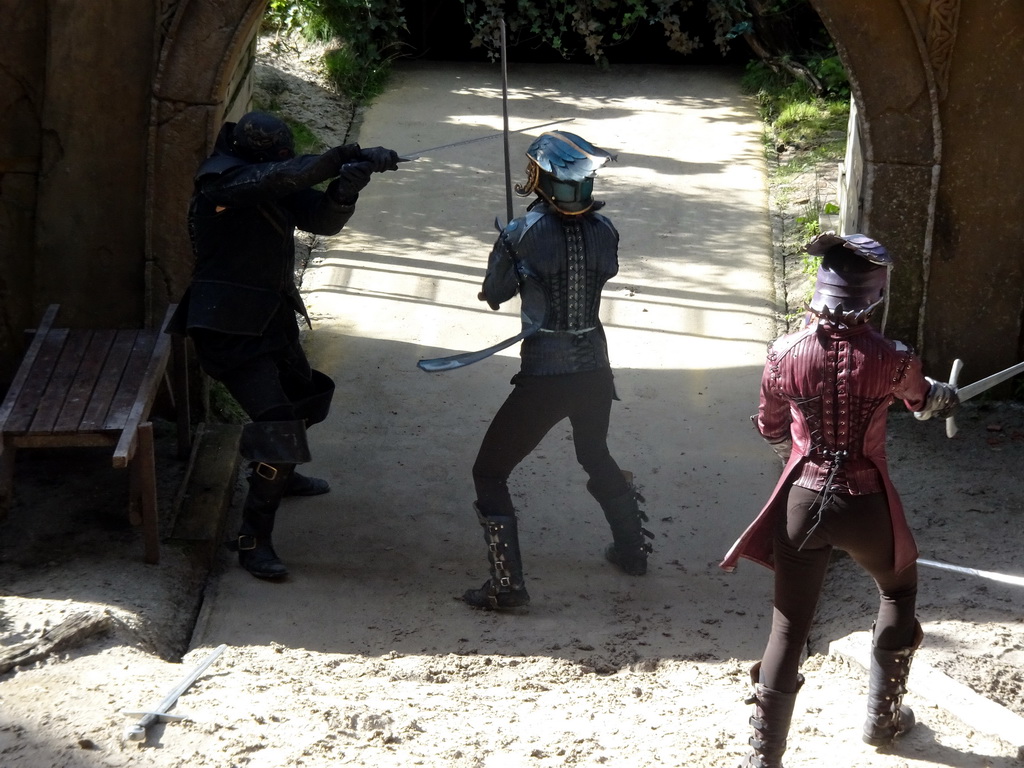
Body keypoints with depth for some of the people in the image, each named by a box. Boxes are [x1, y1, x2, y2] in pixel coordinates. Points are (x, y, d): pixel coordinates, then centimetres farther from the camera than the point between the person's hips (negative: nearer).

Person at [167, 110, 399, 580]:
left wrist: (345, 190, -24)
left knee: (307, 394, 29)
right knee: (277, 427, -19)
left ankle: (277, 473, 56)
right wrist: (351, 156, -42)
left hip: (271, 321, 9)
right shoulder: (221, 184, -23)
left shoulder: (275, 188, 2)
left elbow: (324, 220, -2)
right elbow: (286, 176, -38)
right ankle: (252, 540, -10)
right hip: (230, 329, -9)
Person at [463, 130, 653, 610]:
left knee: (490, 472, 7)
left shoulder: (523, 234, -14)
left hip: (543, 378, -5)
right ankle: (632, 549, 45)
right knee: (596, 456, 32)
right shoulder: (603, 230, -5)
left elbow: (494, 296, -2)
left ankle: (507, 583, -1)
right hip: (595, 372, 5)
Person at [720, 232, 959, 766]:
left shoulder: (785, 353, -11)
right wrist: (945, 396, 36)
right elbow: (924, 403, 10)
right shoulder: (892, 360, -14)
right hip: (865, 505, -1)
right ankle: (882, 717, 38)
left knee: (789, 628, 9)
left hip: (802, 501, 1)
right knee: (898, 588, 29)